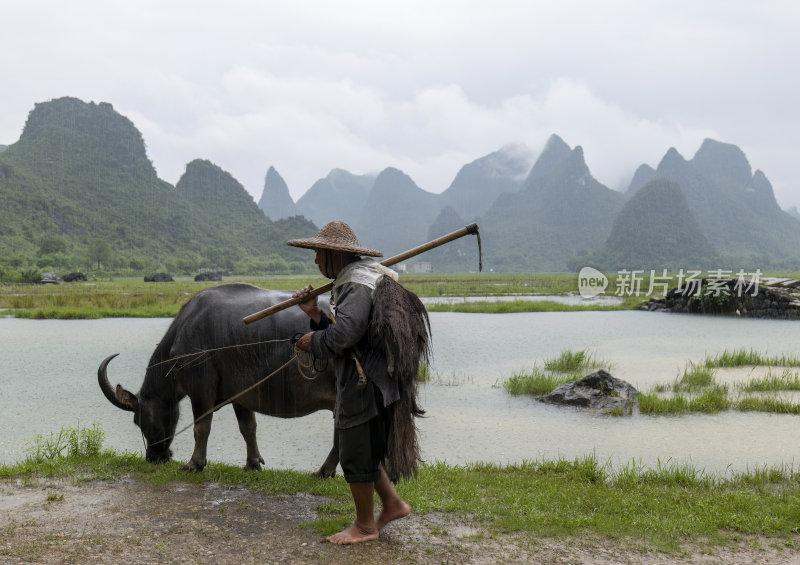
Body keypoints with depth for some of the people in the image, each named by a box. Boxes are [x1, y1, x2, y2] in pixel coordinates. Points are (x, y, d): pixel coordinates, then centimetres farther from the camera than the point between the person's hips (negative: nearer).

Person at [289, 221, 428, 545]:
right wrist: (315, 314, 7)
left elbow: (342, 336, -29)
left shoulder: (359, 283, -17)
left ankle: (365, 526, 17)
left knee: (356, 456, 2)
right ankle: (392, 504, 29)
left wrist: (313, 341, -11)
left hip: (365, 385, -10)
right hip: (363, 384, 10)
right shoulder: (349, 282, 17)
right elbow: (345, 332, 17)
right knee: (362, 451, 19)